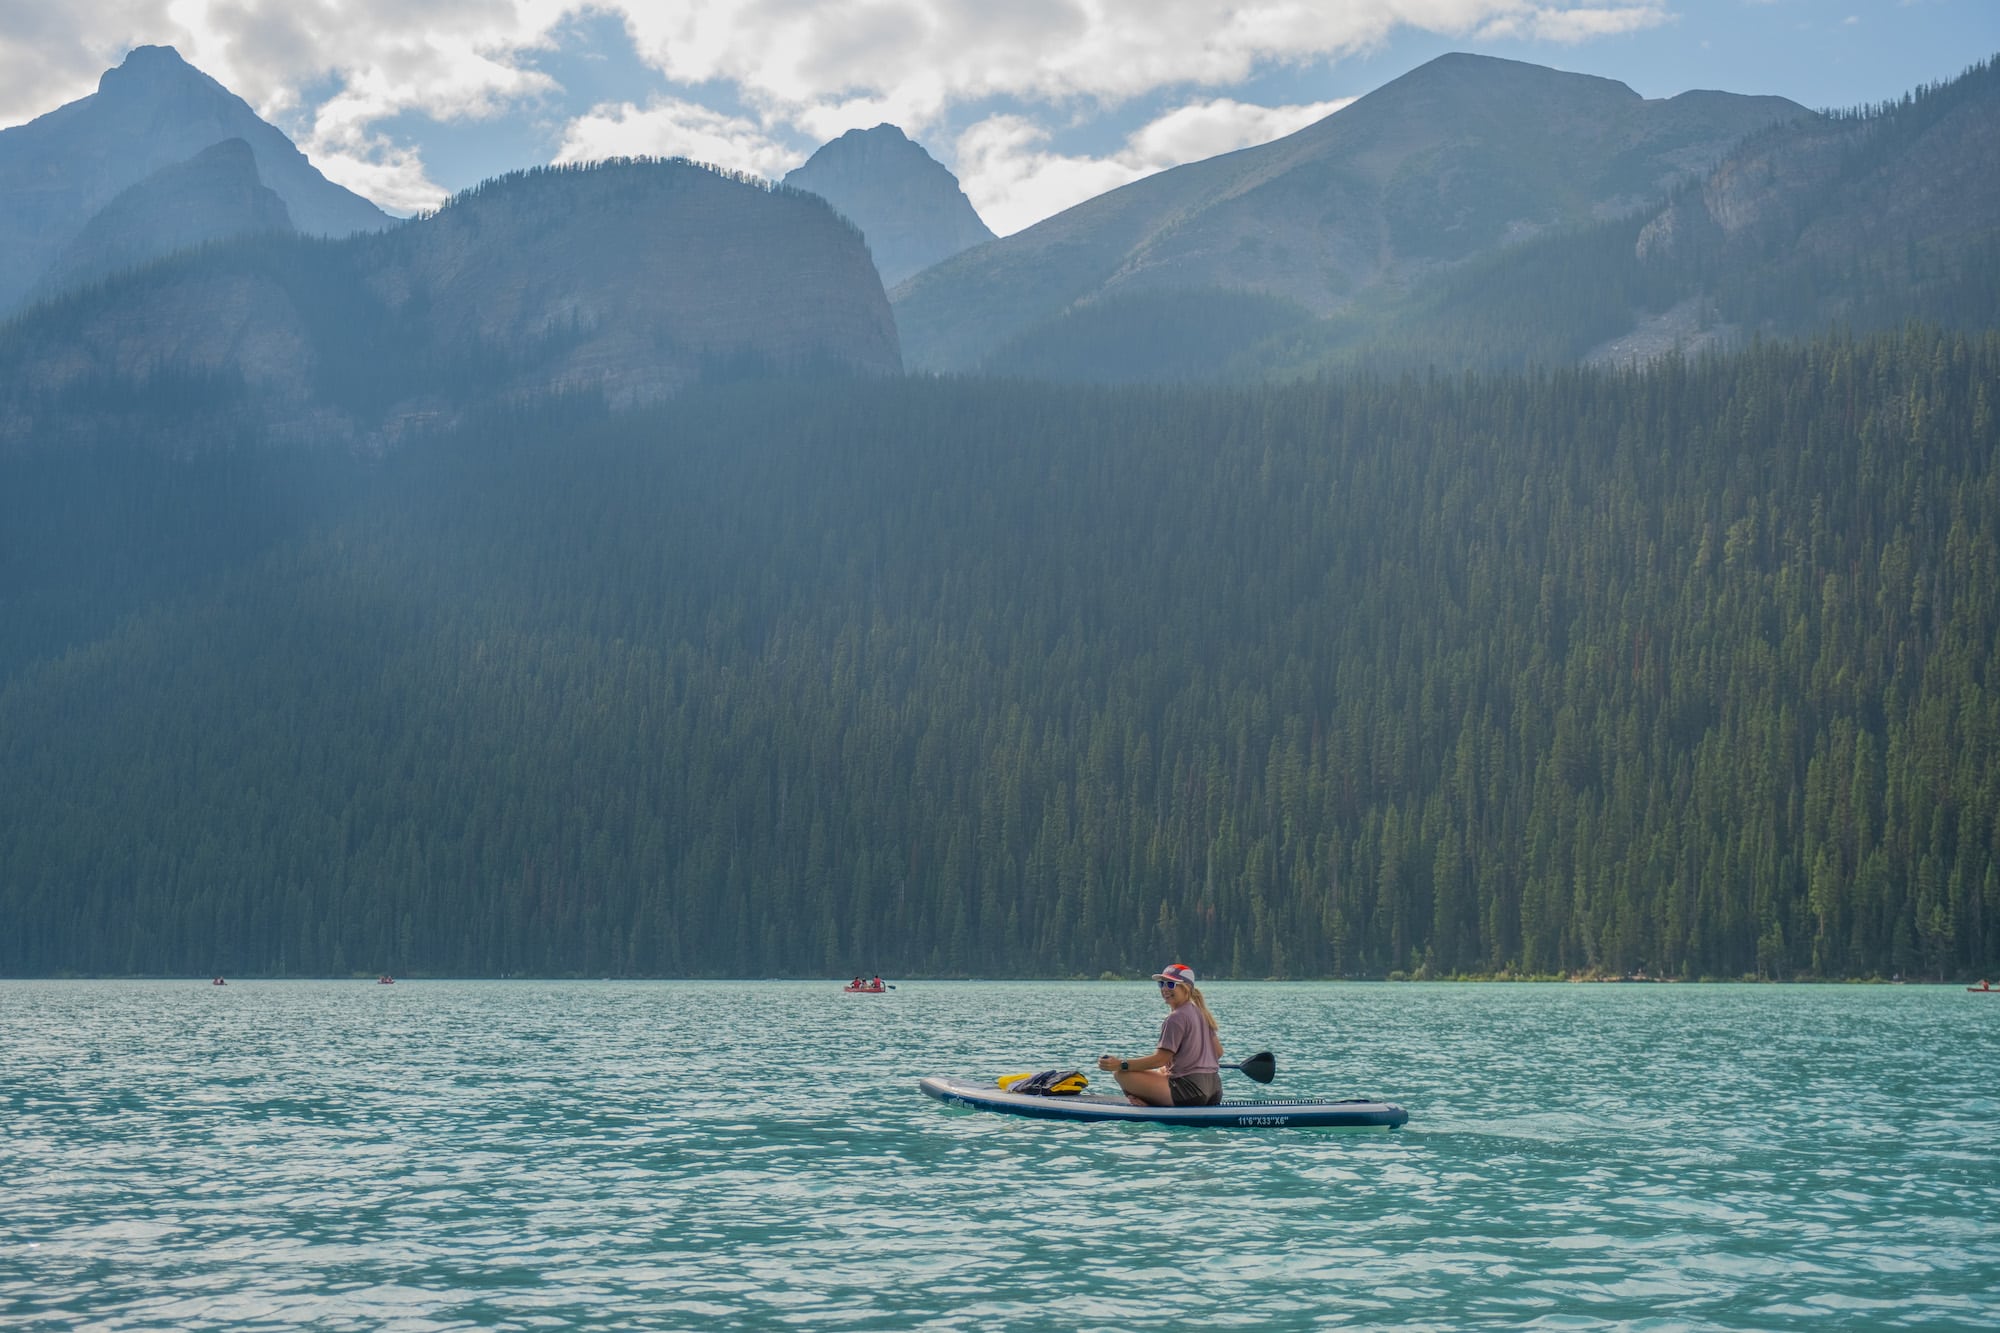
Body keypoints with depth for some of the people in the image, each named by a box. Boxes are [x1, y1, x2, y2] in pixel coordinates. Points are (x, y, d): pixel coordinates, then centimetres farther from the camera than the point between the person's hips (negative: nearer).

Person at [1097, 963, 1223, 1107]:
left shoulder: (1177, 1018, -11)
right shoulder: (1201, 1013, 16)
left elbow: (1160, 1058, -16)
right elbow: (1218, 1052, 21)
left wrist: (1121, 1064, -17)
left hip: (1189, 1089, -10)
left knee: (1121, 1073, -13)